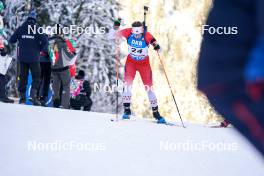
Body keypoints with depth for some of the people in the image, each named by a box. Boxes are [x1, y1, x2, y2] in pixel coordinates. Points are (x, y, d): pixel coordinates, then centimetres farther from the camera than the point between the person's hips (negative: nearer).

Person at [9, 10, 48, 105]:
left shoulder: (20, 29, 2)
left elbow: (11, 41, 3)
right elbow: (45, 42, -15)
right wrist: (39, 49, 1)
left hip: (22, 57, 3)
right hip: (33, 58, -3)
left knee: (23, 77, 12)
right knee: (36, 77, 5)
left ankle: (22, 97, 7)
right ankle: (33, 93, -16)